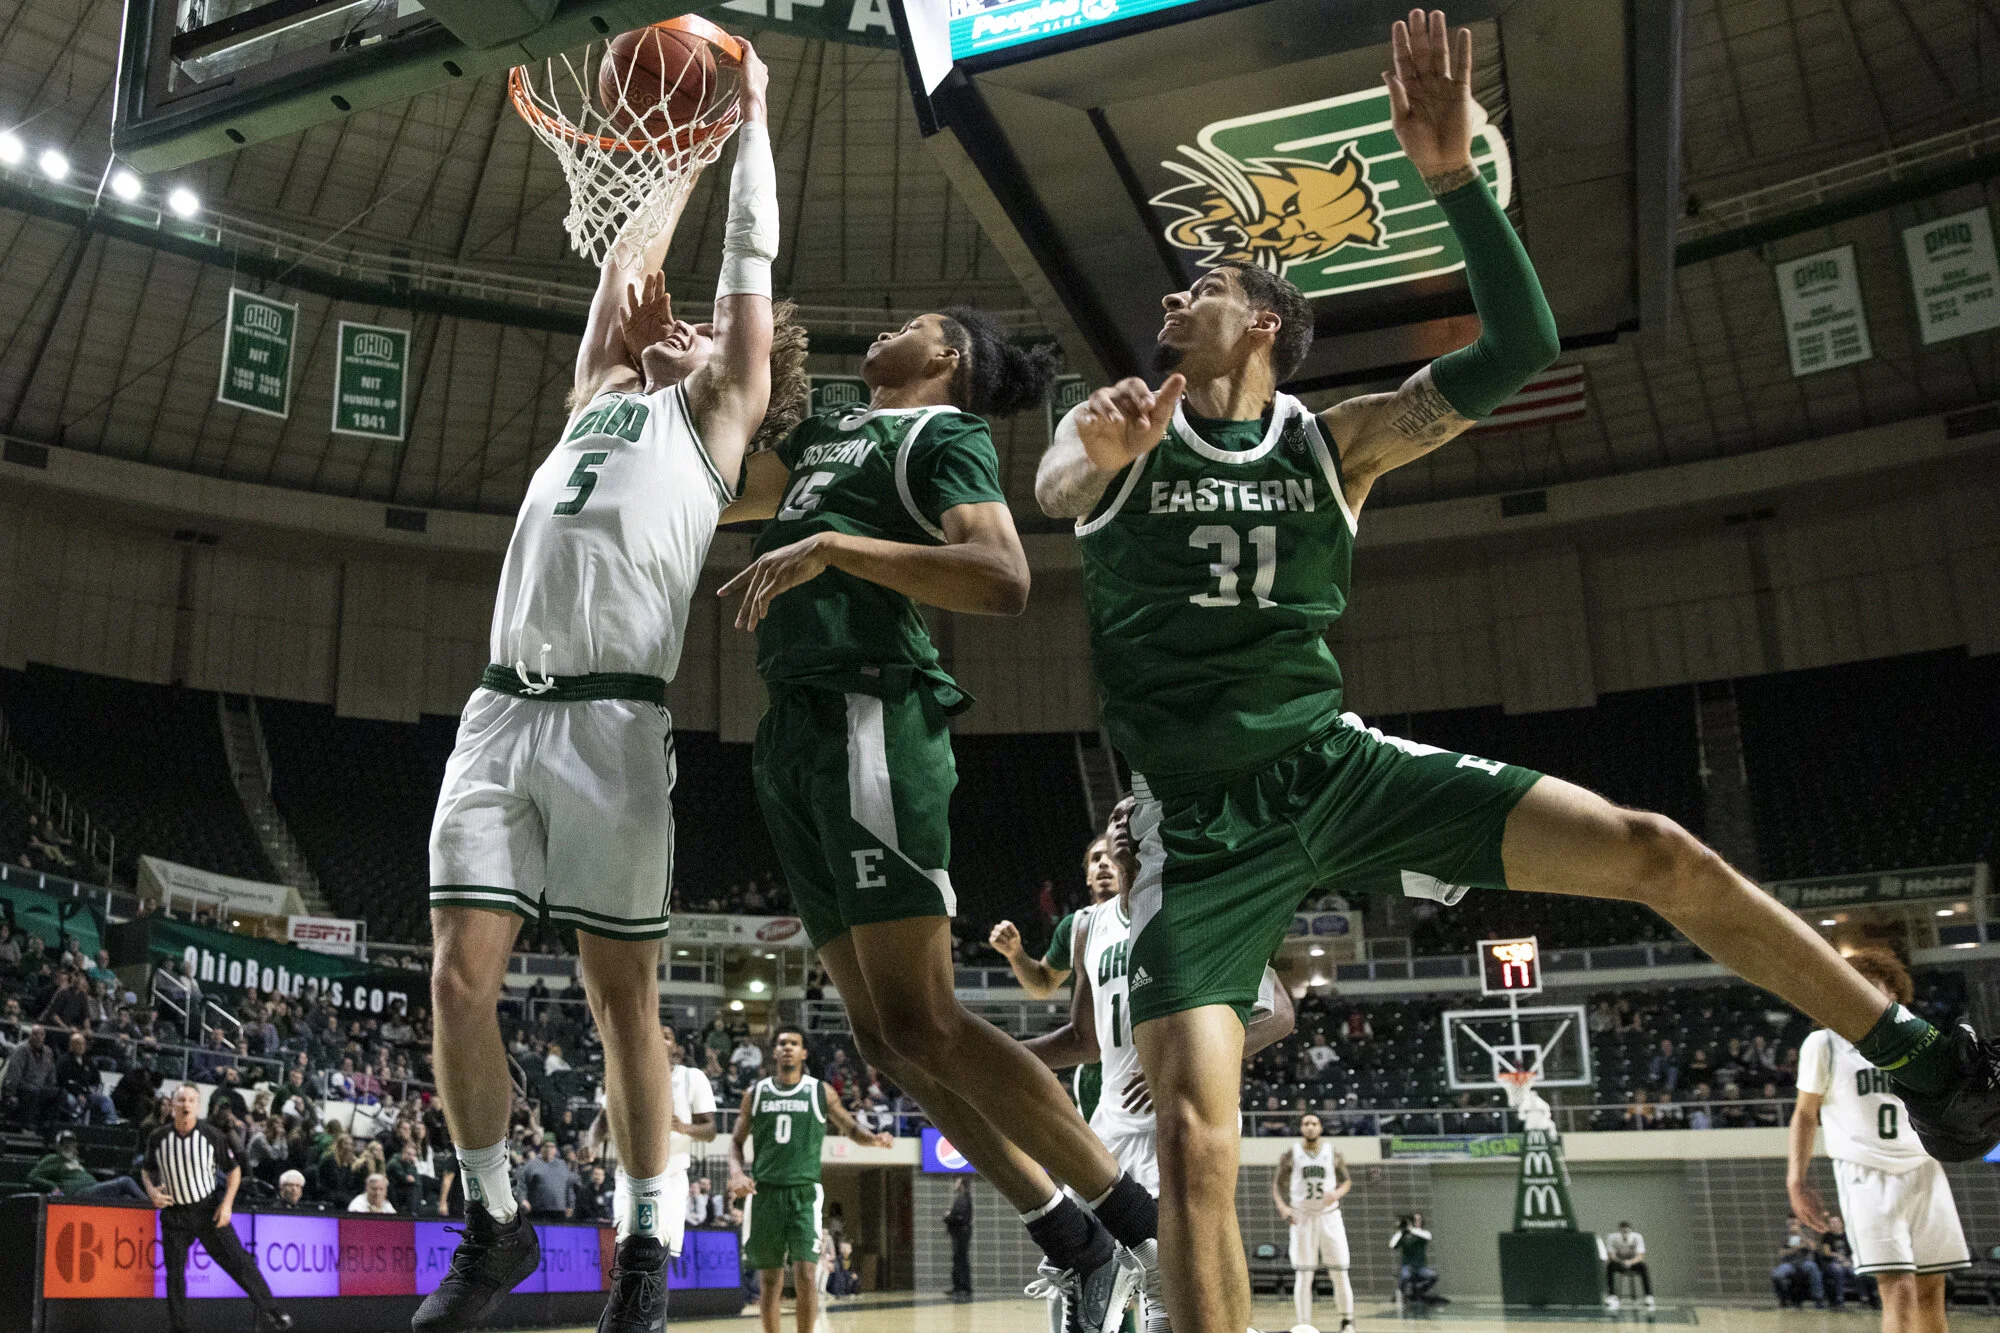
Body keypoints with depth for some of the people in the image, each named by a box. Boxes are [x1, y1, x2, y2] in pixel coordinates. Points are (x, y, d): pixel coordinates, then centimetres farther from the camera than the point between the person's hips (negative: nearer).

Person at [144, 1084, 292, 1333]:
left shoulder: (211, 1135, -8)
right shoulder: (158, 1138, -4)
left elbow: (234, 1168, 2)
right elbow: (146, 1170, 14)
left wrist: (227, 1203, -9)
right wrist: (152, 1191, -7)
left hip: (209, 1210, -2)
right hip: (174, 1213, 2)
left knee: (238, 1261, -8)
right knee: (174, 1275, 4)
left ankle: (271, 1312, -4)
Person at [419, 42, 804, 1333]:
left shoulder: (718, 408, 13)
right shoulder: (604, 387, 26)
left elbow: (752, 258, 15)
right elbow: (631, 253, 32)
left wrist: (751, 113, 25)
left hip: (614, 721, -5)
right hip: (501, 709, 5)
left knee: (622, 992, -1)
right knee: (462, 976, 0)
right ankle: (495, 1225, 17)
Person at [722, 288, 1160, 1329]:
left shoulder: (943, 431, 2)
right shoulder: (827, 432, 26)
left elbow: (1003, 580, -15)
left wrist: (831, 546, -19)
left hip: (867, 716, -8)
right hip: (793, 734, 8)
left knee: (919, 1022, -12)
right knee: (880, 1033, 5)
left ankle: (1140, 1225, -1)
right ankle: (1076, 1250, 12)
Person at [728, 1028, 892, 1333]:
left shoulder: (820, 1092, 2)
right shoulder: (756, 1093, 6)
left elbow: (851, 1129, 7)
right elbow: (737, 1140, 13)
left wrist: (874, 1139, -15)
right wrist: (737, 1173, -7)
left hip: (804, 1193, -2)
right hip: (764, 1192, 2)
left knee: (806, 1274, -11)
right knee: (769, 1278, 7)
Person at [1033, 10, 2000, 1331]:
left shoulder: (1336, 440, 6)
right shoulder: (1118, 430, 2)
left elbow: (1520, 346, -4)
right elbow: (1053, 487, -23)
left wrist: (1454, 175, -16)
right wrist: (1098, 451, -48)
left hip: (1338, 764, 2)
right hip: (1204, 819, -1)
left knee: (1658, 854, -6)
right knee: (1198, 1139, -17)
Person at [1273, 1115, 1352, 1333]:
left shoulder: (1333, 1152, 3)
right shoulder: (1291, 1154, 0)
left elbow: (1347, 1180, 10)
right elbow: (1277, 1184, 4)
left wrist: (1337, 1193, -12)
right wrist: (1282, 1206, -15)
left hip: (1329, 1215, 1)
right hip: (1302, 1218, -1)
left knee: (1340, 1273, 0)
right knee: (1303, 1275, -3)